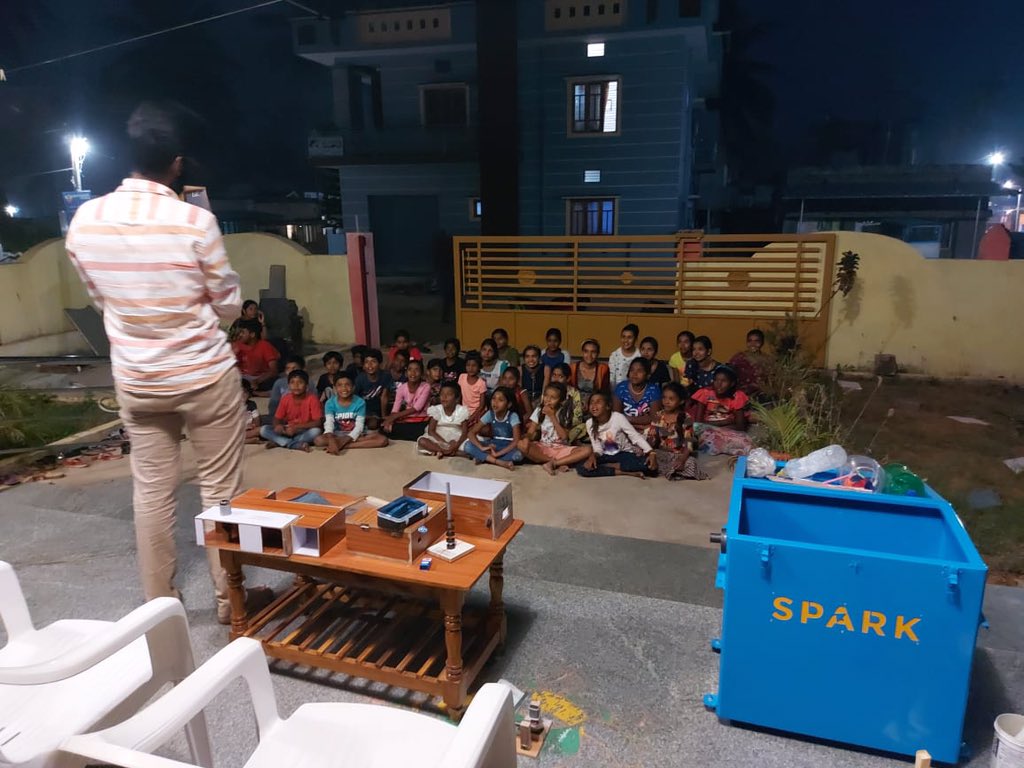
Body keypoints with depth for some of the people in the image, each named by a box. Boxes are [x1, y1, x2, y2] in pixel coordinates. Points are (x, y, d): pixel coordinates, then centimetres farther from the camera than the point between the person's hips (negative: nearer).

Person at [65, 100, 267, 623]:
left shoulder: (84, 221, -5)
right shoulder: (195, 222, -18)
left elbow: (100, 300, 9)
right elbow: (229, 308, -7)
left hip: (135, 379, 4)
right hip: (204, 376, -4)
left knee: (152, 490, 15)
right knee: (220, 488, 10)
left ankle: (159, 604, 28)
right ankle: (229, 597, 23)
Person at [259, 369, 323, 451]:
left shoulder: (312, 399, -13)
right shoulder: (285, 399, -2)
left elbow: (318, 422, -18)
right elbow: (277, 418, 3)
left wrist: (297, 427, -27)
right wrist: (278, 425, -22)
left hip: (305, 433, -3)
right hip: (288, 431, 4)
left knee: (316, 431, -36)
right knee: (264, 430, -17)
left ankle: (280, 442, -23)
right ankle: (298, 445, -27)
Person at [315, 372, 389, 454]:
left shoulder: (360, 402, -10)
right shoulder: (330, 403, -8)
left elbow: (359, 426, -15)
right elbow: (329, 424, -19)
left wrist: (342, 443, -27)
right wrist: (332, 442, -39)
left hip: (355, 434, 1)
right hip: (338, 435, -1)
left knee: (382, 440, -26)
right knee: (318, 440, -30)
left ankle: (343, 446, -26)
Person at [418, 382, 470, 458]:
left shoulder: (462, 411, -9)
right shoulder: (436, 410, -6)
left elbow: (465, 432, -12)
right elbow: (431, 431, -10)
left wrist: (457, 444, -33)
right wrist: (443, 442, -26)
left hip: (456, 438, -1)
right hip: (439, 438, 1)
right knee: (422, 441, -28)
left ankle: (440, 451, -25)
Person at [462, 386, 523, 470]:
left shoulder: (513, 416, -17)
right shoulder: (490, 414, -7)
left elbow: (517, 441, -26)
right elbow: (471, 433, -9)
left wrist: (498, 454, -32)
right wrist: (482, 447, -27)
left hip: (508, 447, -3)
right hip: (493, 445, 3)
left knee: (518, 455, -39)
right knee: (468, 446, -21)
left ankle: (483, 458, -25)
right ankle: (501, 463, -29)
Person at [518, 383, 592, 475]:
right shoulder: (539, 410, 1)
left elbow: (564, 436, -14)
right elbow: (530, 432, -2)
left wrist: (552, 416, -19)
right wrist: (527, 438, -27)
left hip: (561, 449, -1)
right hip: (542, 448, 2)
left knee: (587, 449, -27)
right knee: (521, 445, -29)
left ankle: (552, 463, -28)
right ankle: (558, 464, -25)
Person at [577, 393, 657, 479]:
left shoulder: (618, 417, -18)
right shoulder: (590, 423, -8)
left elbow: (635, 436, -16)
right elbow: (597, 448, -3)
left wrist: (651, 453, -28)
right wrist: (593, 455, -27)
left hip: (624, 454, -2)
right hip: (606, 456, 3)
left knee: (648, 465, -33)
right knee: (580, 467, -28)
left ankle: (609, 466, -16)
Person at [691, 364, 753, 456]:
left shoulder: (737, 397, -7)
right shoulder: (705, 393, -10)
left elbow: (740, 426, -9)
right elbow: (698, 422, -13)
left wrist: (716, 426, -17)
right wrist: (724, 422, -14)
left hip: (729, 432, 1)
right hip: (707, 430, 0)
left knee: (744, 443, -30)